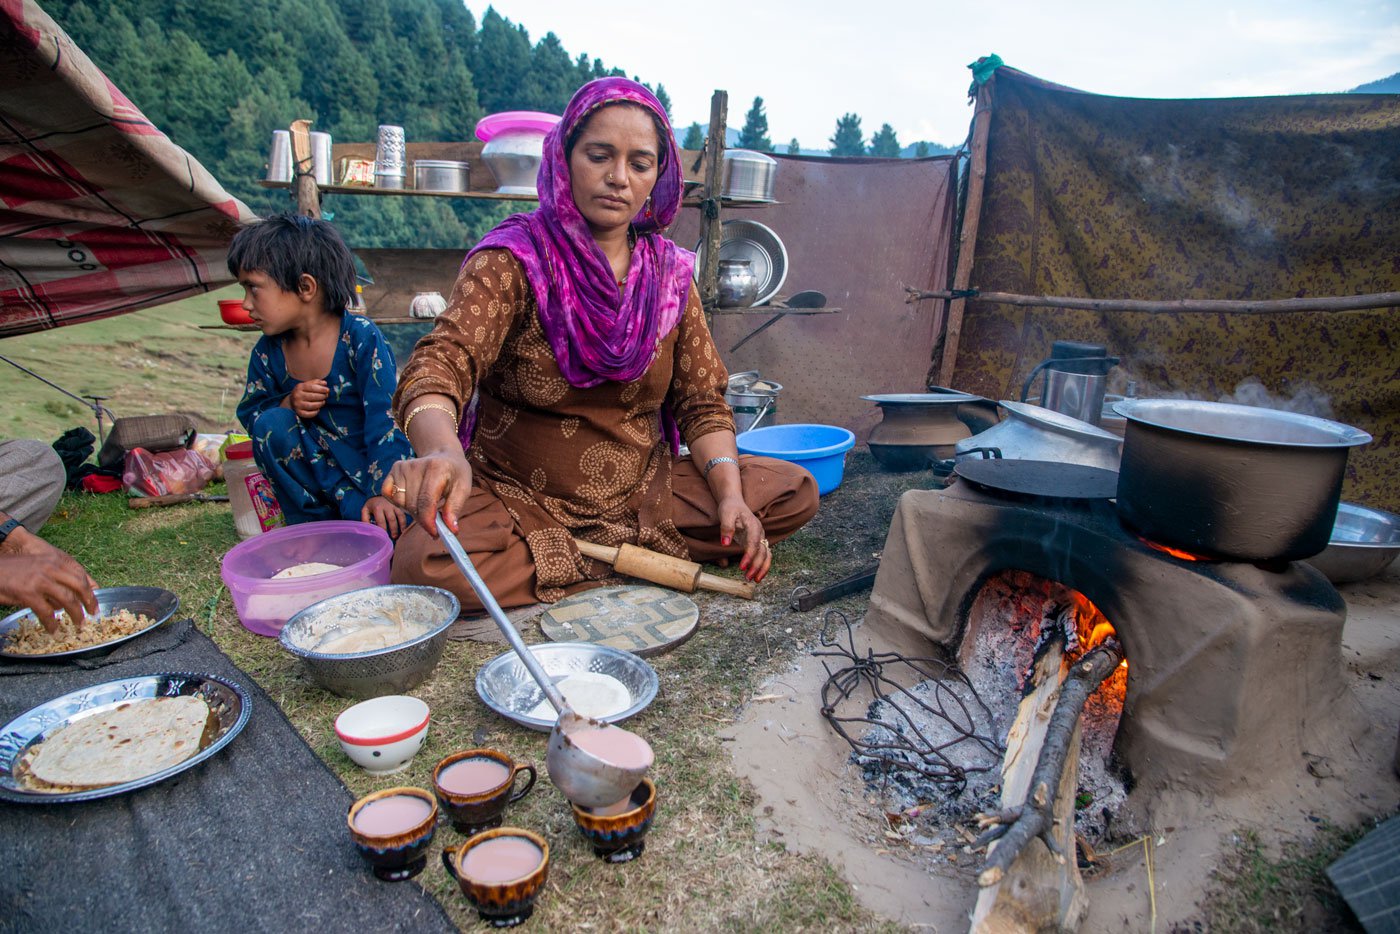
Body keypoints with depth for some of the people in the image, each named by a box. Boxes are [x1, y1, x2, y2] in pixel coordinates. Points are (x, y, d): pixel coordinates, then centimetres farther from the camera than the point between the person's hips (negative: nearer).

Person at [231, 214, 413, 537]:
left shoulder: (360, 337, -17)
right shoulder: (268, 352, -1)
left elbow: (384, 419, -23)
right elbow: (249, 413, 8)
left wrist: (385, 492, -32)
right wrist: (287, 404, -17)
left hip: (372, 465, -5)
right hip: (317, 471, 5)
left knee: (386, 525, -31)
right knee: (271, 424, -22)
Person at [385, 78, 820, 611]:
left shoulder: (670, 272, 3)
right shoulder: (514, 259, -9)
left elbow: (701, 400, 3)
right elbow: (444, 360, -25)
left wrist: (730, 497, -14)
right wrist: (440, 449, -49)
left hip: (642, 491, 4)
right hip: (517, 500, -3)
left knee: (795, 492, -10)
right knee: (425, 568, -33)